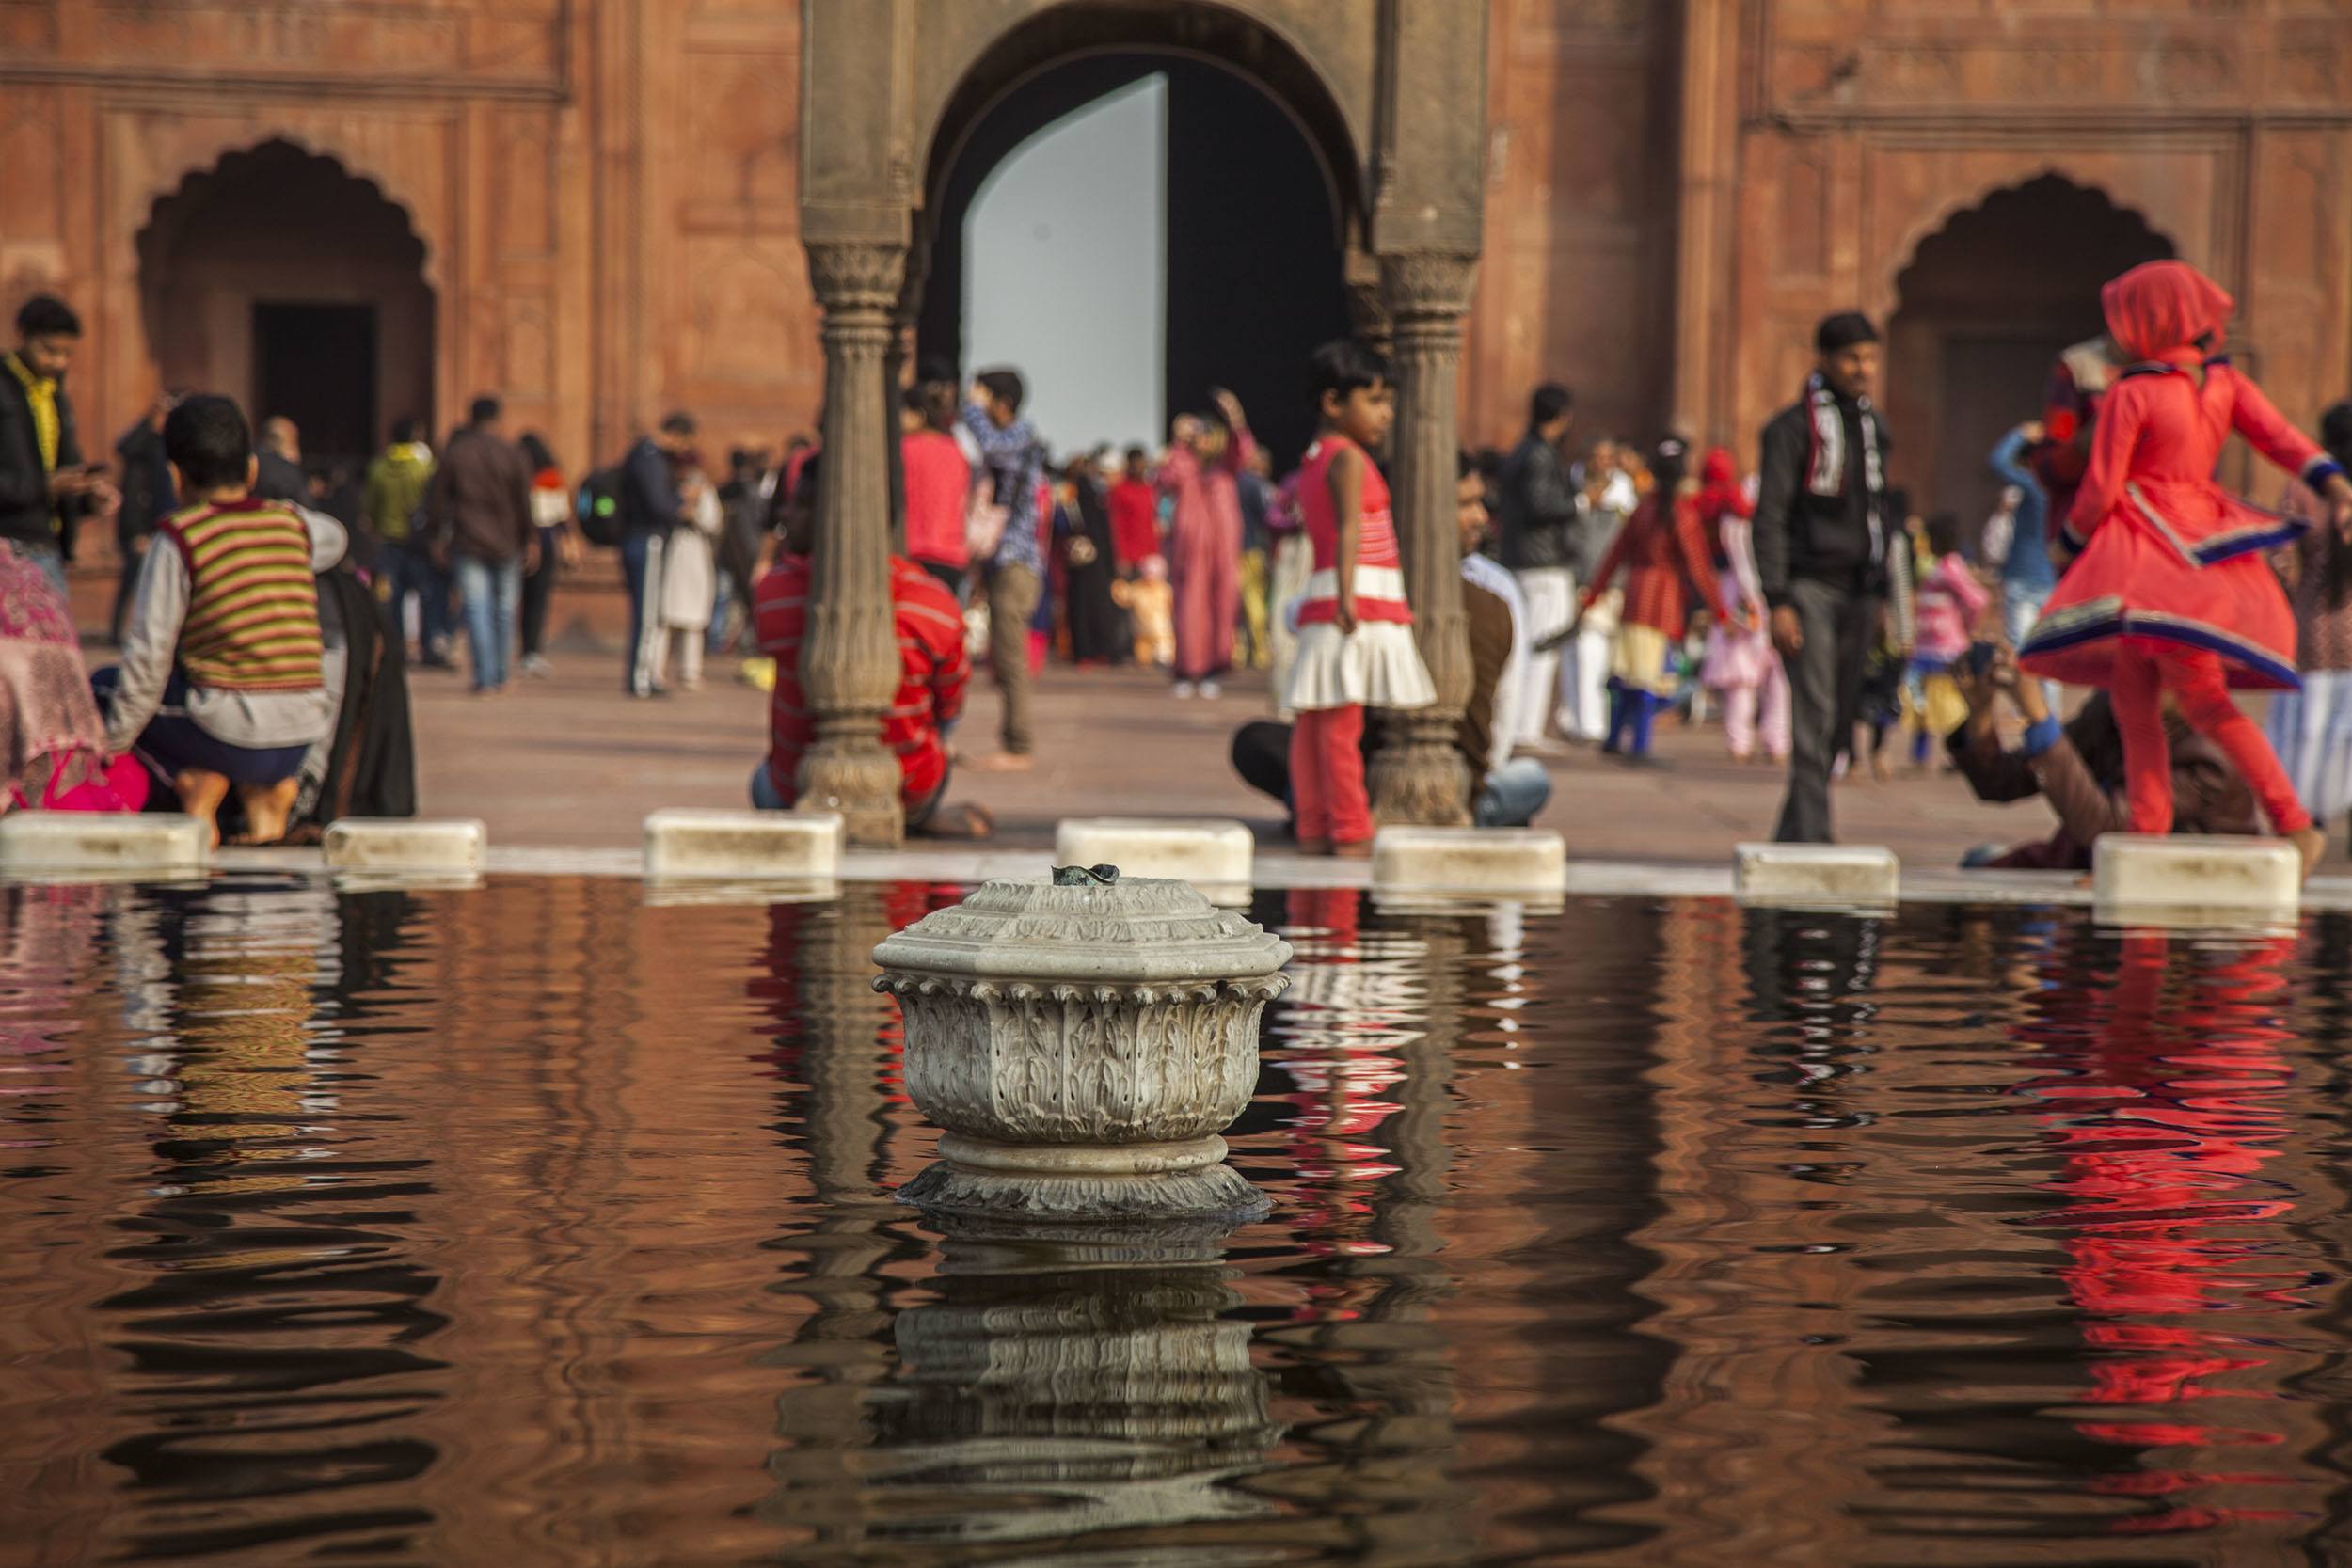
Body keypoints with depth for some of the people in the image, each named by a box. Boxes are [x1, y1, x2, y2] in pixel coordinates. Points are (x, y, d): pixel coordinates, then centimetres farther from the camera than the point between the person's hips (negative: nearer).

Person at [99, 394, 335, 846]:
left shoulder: (180, 538, -8)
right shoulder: (292, 523, 7)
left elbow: (148, 656, -9)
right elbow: (333, 539, 35)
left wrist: (113, 745, 2)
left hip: (232, 734, -5)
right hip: (302, 737, 5)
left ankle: (197, 785, 2)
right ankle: (264, 793, 15)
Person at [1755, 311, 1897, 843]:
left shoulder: (1873, 426, 15)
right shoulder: (1793, 427, -6)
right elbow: (1769, 516, -10)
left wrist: (1881, 593, 19)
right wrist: (1777, 602, -16)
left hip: (1857, 591, 6)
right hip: (1808, 586, -6)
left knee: (1841, 722, 5)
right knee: (1814, 713, -15)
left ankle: (1790, 835, 15)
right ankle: (1811, 835, -16)